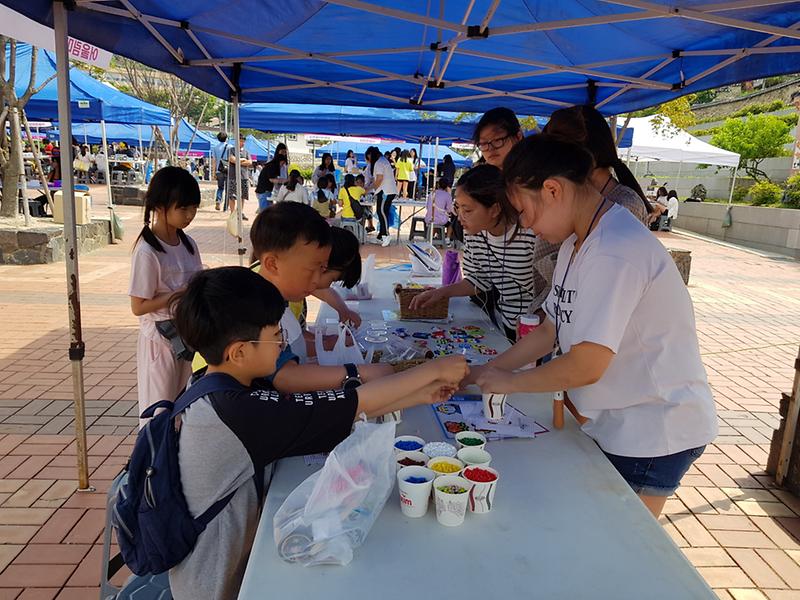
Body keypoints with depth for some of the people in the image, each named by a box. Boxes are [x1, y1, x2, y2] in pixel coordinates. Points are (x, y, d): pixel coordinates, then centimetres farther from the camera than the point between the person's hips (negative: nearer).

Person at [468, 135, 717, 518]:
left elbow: (585, 367, -26)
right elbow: (550, 331, 9)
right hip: (614, 422, 9)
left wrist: (508, 382, -11)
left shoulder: (615, 253, -27)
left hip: (653, 432, -8)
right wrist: (483, 373, 3)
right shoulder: (577, 244, 5)